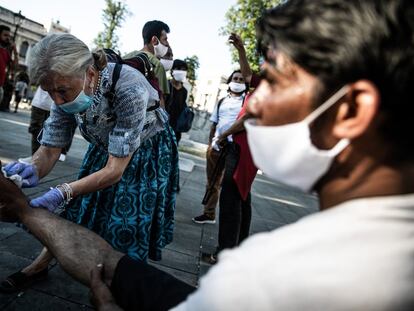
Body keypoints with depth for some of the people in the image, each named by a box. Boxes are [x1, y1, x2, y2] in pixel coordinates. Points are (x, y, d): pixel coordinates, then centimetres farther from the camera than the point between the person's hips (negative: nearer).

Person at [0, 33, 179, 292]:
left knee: (128, 222, -1)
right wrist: (33, 170, -37)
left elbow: (115, 170, -35)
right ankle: (40, 265, 32)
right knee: (78, 211, 12)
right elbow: (50, 149, -15)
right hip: (106, 148, 5)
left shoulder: (128, 88, -39)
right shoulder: (67, 89, -21)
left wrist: (63, 192, -43)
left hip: (145, 152, -5)